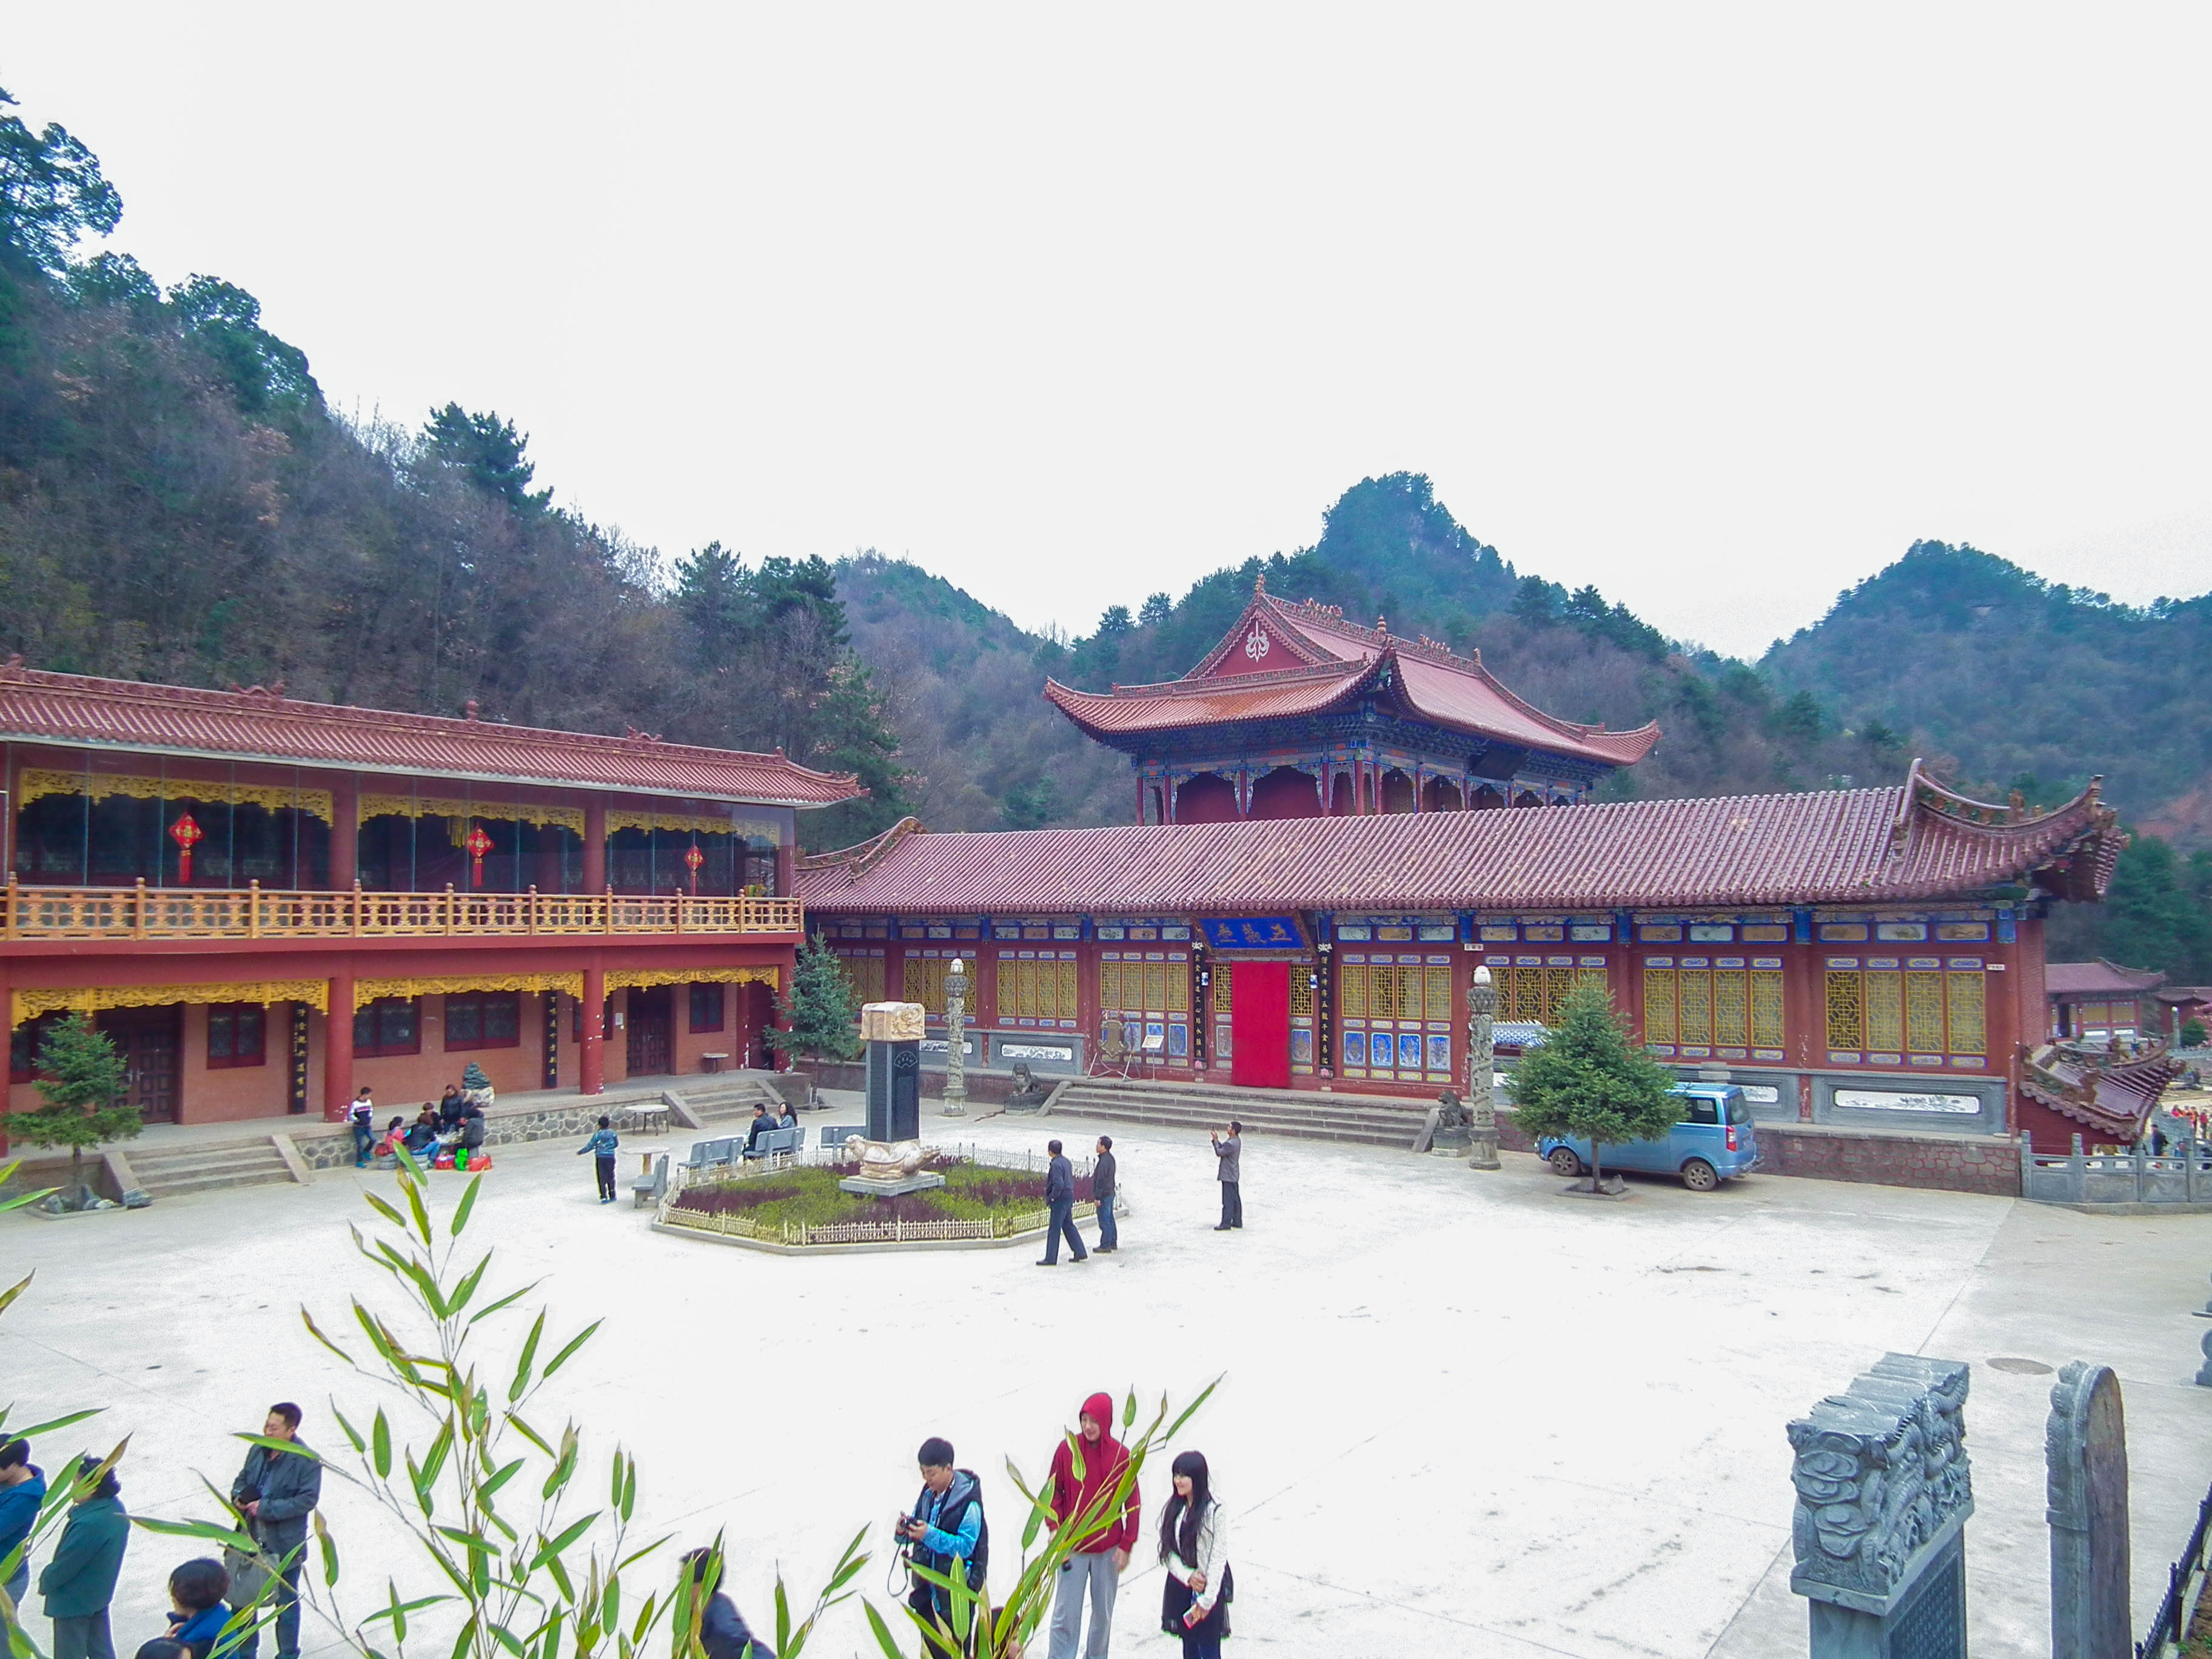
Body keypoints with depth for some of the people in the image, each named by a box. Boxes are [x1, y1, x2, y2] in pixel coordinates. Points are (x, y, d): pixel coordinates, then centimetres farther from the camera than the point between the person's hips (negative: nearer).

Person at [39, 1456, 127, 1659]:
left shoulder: (90, 1524, -34)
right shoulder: (115, 1508, -5)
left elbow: (65, 1565, -21)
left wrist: (45, 1583, -4)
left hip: (74, 1600, -8)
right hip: (100, 1594, 8)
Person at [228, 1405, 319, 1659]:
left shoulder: (307, 1461, -21)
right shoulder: (258, 1450, -2)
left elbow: (308, 1499, -22)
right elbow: (243, 1478, 13)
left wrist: (266, 1508, -25)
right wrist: (238, 1496, -9)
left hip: (284, 1547, -6)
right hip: (251, 1540, 6)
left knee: (286, 1603, 12)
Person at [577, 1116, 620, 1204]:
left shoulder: (598, 1135, -7)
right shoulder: (612, 1133, 0)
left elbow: (589, 1147, -4)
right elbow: (616, 1144, 11)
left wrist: (580, 1152, 9)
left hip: (600, 1158, -2)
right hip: (611, 1157, 3)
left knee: (602, 1179, 3)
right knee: (611, 1177, 15)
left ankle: (604, 1197, -3)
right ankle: (612, 1196, 20)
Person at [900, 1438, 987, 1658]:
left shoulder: (968, 1502, -17)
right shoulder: (927, 1494, 6)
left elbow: (965, 1547, -22)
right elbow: (917, 1533, 11)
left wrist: (930, 1534, -30)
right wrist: (904, 1531, -12)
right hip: (928, 1590, 7)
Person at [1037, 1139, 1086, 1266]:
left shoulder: (1056, 1164, -19)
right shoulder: (1066, 1161, 10)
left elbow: (1059, 1184, -28)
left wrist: (1051, 1198, -16)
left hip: (1060, 1200, -9)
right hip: (1069, 1197, 9)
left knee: (1054, 1229, -3)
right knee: (1068, 1226, 18)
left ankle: (1051, 1259, 2)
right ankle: (1080, 1252, 22)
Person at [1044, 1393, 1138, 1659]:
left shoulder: (1122, 1455, -7)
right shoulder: (1067, 1448, -7)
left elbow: (1132, 1504, 0)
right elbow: (1053, 1492, 1)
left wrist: (1126, 1545, -2)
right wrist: (1055, 1532, -7)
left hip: (1109, 1549, 1)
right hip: (1073, 1547, -1)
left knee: (1103, 1612, 12)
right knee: (1065, 1614, 0)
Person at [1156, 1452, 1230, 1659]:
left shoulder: (1215, 1513, -15)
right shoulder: (1173, 1510, 1)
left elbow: (1219, 1558, -13)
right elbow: (1167, 1551, 1)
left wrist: (1207, 1599, -14)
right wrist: (1187, 1576, -14)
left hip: (1207, 1590, -5)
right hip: (1180, 1589, 5)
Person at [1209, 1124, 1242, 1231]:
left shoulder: (1231, 1144, -25)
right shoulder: (1237, 1140, 7)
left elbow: (1219, 1153, -19)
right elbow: (1223, 1148, 13)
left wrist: (1216, 1140, -10)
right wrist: (1217, 1140, 1)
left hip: (1228, 1176, -10)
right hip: (1233, 1175, 10)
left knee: (1228, 1201, -4)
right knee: (1235, 1199, 15)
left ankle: (1226, 1224, -1)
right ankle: (1237, 1222, 22)